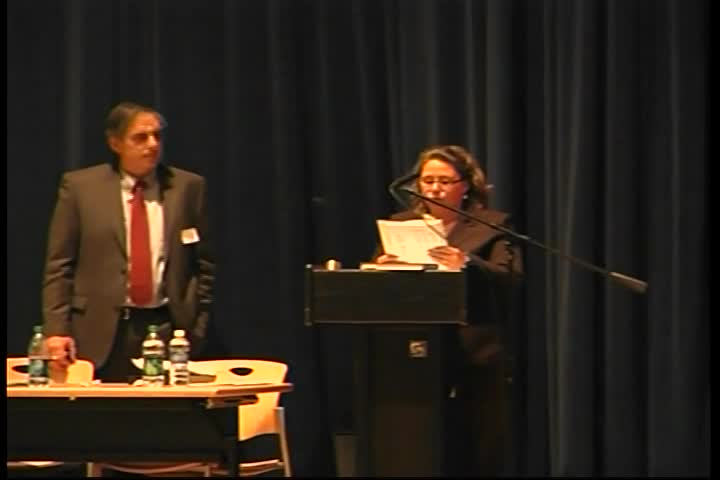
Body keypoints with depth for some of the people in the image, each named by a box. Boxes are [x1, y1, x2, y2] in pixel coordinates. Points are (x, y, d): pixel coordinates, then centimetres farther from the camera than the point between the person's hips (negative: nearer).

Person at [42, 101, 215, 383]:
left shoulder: (188, 187, 7)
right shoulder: (79, 186, 4)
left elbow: (203, 266, 11)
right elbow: (59, 266, 3)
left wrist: (196, 328, 4)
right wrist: (56, 331, -5)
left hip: (168, 329, 1)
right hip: (102, 334, -1)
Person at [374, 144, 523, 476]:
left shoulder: (493, 225, 6)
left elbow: (508, 277, -9)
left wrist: (466, 264, -27)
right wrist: (380, 268, -13)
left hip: (475, 361, -2)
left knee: (477, 460, -1)